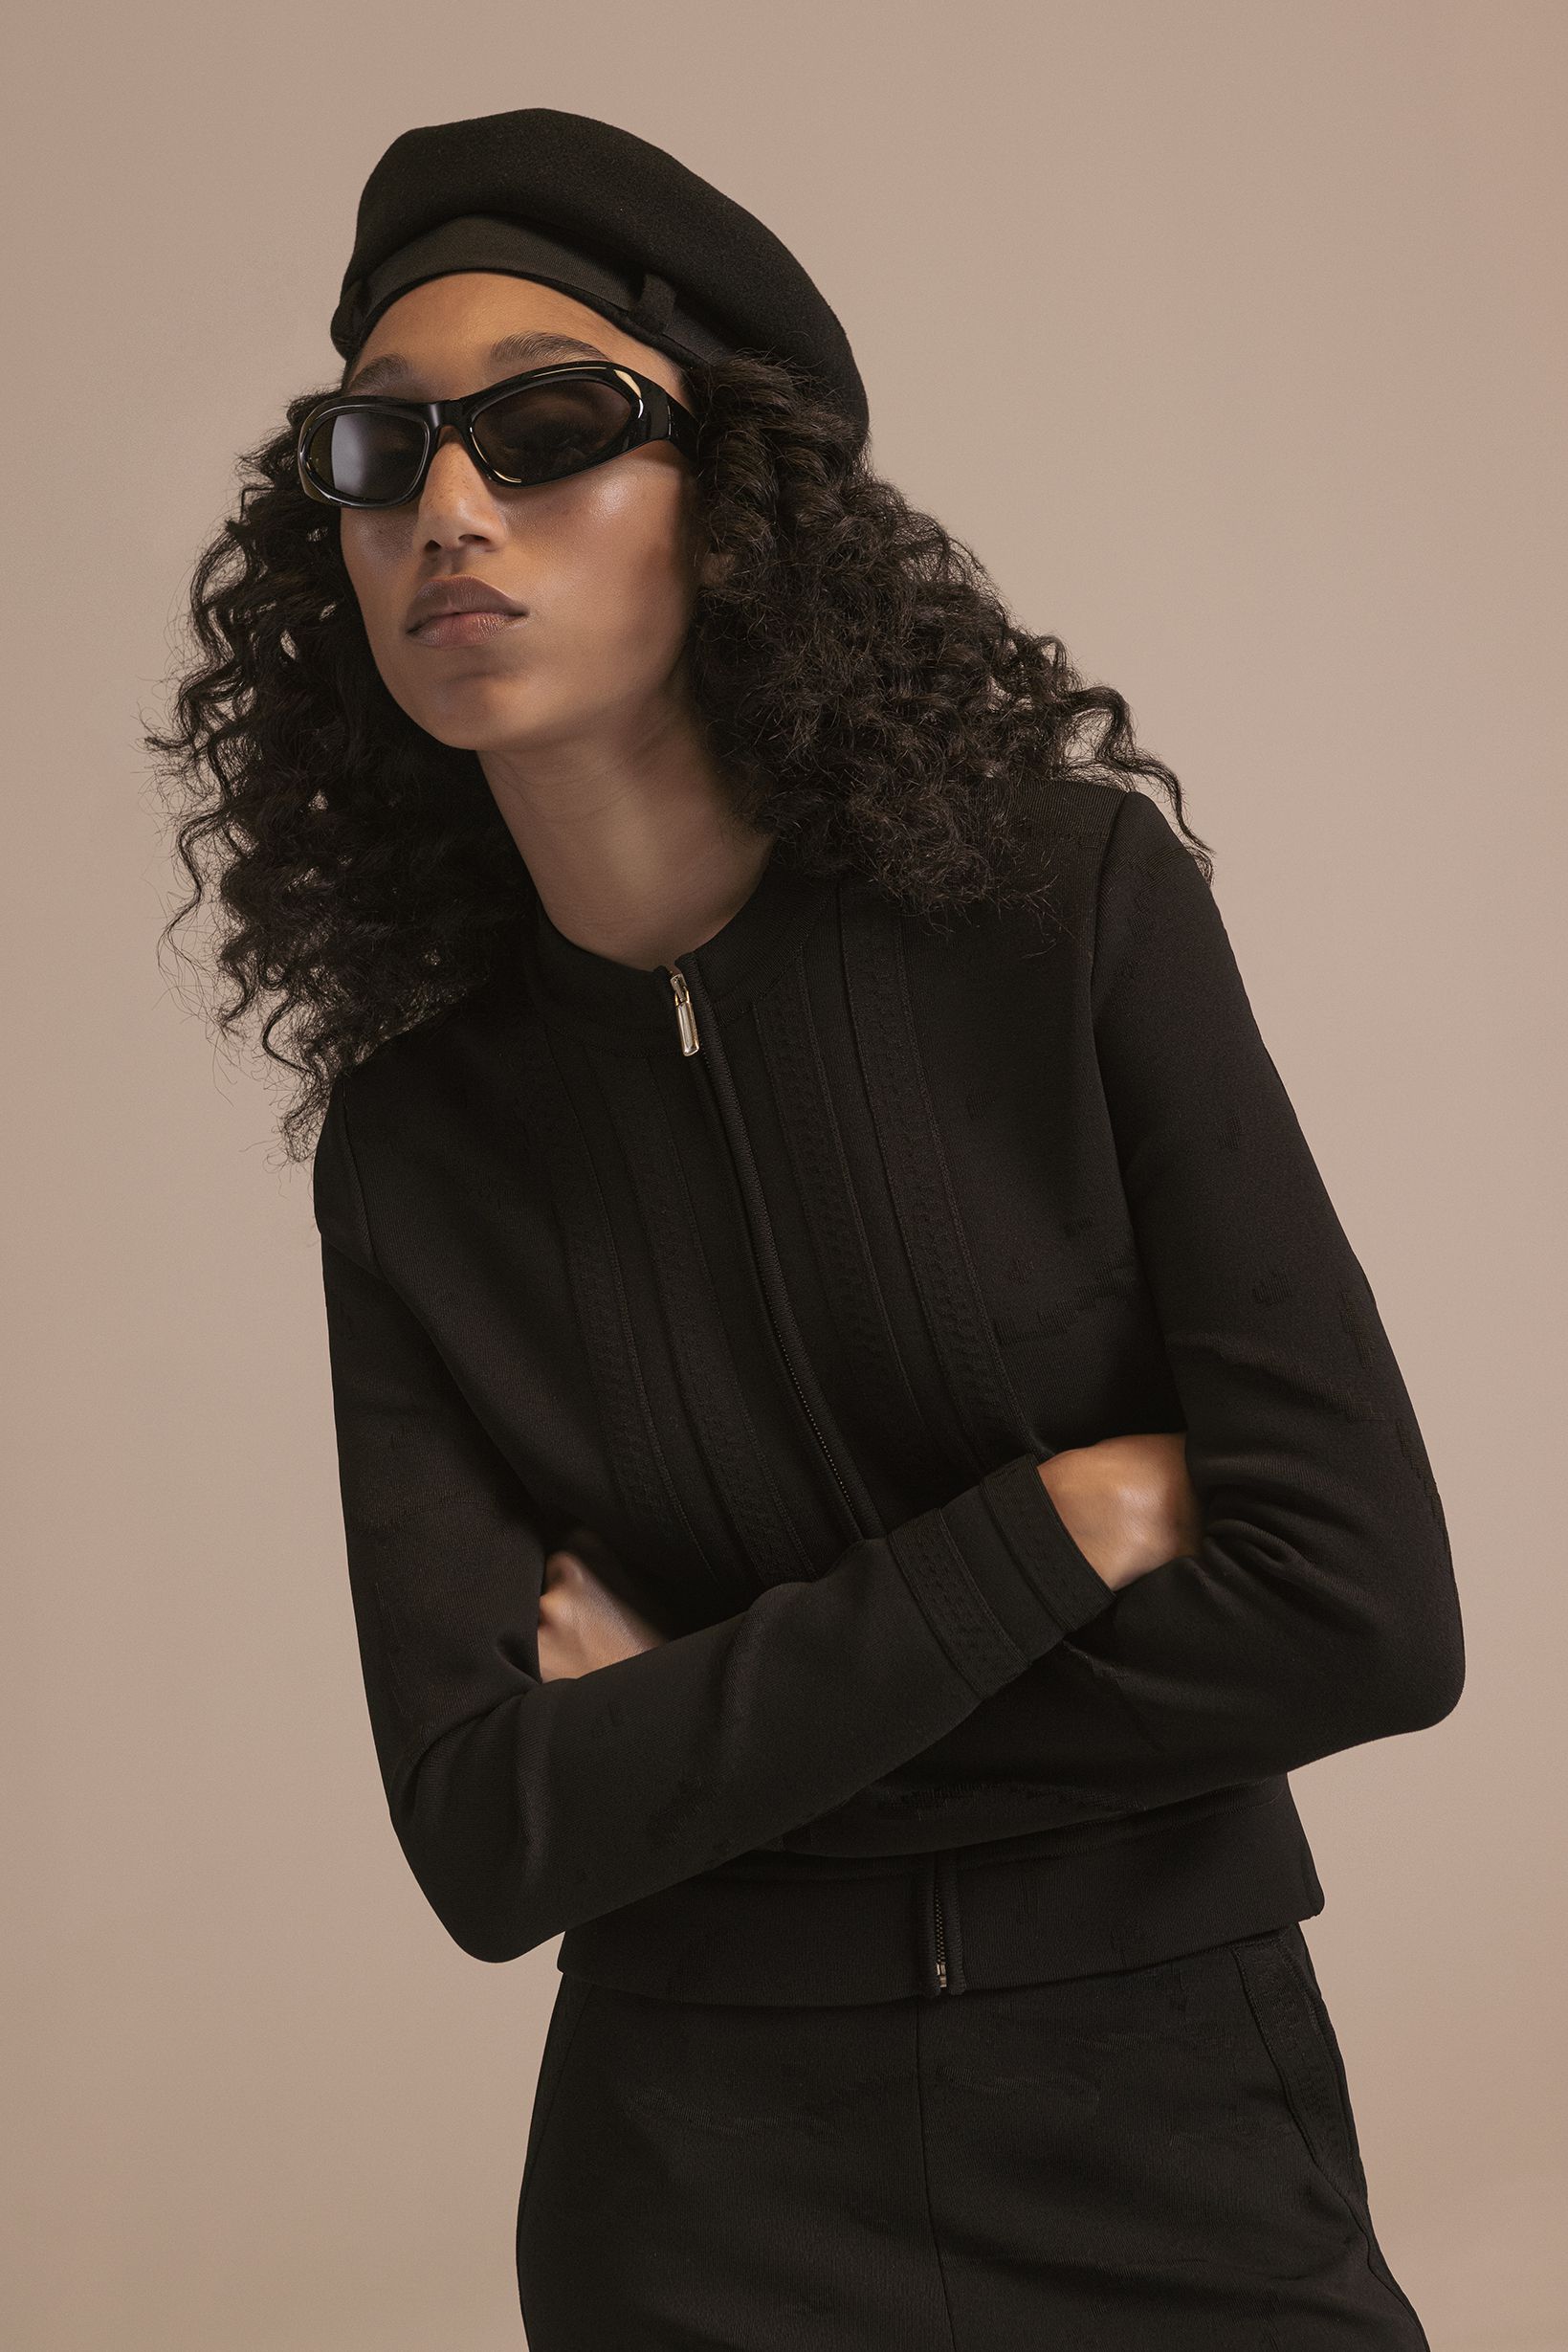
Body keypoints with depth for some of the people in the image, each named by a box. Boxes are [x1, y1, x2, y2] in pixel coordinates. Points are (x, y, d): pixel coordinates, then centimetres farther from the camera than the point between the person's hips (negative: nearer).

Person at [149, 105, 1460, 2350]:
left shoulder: (1072, 899, -11)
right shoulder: (412, 1134, -5)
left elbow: (1368, 1619, -16)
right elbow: (489, 1837, -14)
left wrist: (703, 1729, -12)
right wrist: (1059, 1524, -19)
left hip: (1177, 2131, -1)